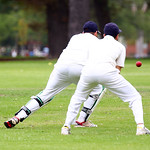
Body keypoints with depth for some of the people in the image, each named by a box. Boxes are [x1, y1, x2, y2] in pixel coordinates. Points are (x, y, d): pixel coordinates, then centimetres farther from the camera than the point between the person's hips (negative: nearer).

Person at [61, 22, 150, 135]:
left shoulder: (96, 43, 36)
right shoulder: (120, 46, 27)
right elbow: (118, 69, 19)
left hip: (88, 70, 3)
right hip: (107, 70, -3)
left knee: (77, 97, 31)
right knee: (134, 97, 7)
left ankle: (66, 126, 21)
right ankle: (140, 126, -10)